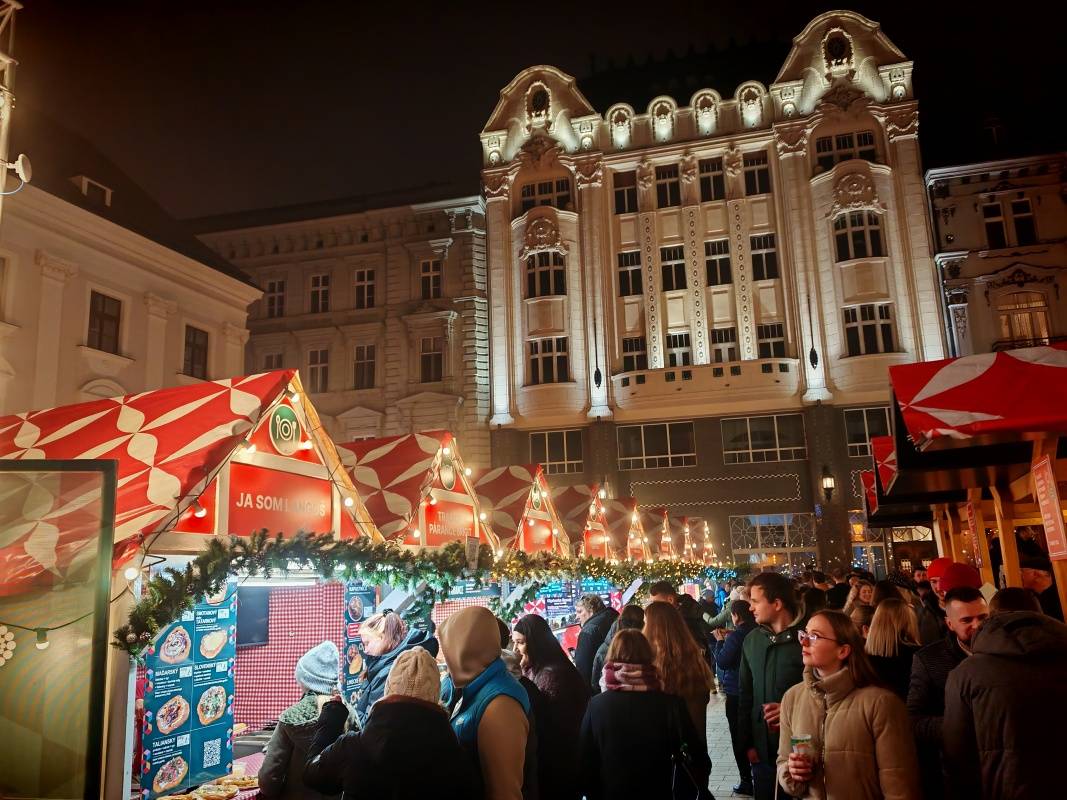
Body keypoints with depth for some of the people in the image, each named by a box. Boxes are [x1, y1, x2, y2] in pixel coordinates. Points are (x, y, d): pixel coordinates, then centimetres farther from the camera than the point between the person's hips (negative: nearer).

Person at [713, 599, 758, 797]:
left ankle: (746, 782, 8)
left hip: (736, 693, -7)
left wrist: (720, 641, -6)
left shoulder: (736, 636, -21)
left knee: (739, 738, 4)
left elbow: (722, 662, -18)